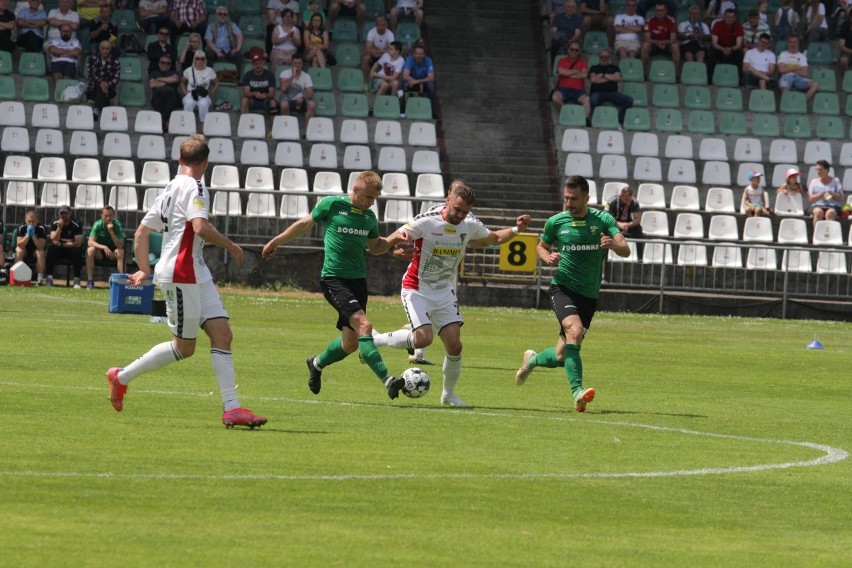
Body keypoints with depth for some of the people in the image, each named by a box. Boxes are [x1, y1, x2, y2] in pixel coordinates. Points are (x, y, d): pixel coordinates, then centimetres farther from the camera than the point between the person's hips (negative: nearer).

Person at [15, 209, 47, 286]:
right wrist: (28, 235, -33)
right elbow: (19, 245, -23)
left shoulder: (41, 229, -17)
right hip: (25, 251, 0)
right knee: (19, 251, -32)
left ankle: (40, 278, -32)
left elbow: (41, 247, -24)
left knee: (41, 253, -32)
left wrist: (33, 235, -33)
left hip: (35, 251, 0)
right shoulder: (21, 228, -15)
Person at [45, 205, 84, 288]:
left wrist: (62, 244, -16)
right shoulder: (55, 224, -4)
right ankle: (49, 278, -27)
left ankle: (77, 280, -28)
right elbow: (54, 241, -15)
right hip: (59, 250, 2)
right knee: (51, 248, -29)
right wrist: (60, 227, -25)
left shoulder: (76, 225, -11)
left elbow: (78, 243, -18)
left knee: (77, 251, -34)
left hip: (71, 249, -2)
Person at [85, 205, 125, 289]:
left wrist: (111, 231, -33)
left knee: (120, 252, -32)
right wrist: (104, 247, -39)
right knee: (90, 250, -31)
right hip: (99, 252, 0)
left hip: (112, 252, 0)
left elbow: (120, 245, -22)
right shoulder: (98, 225, -14)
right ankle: (90, 281, -32)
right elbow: (90, 242, -24)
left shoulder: (117, 225, -14)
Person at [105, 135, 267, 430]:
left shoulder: (170, 190, 17)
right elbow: (200, 227, -26)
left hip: (196, 275, 10)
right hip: (182, 274, -10)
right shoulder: (194, 187, -11)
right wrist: (230, 246, -13)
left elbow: (141, 232, 19)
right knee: (184, 347, -1)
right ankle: (122, 377, 13)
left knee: (222, 334, 0)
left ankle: (231, 408, -6)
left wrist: (144, 270, 16)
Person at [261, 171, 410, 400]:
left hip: (358, 280, 7)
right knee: (364, 325, -24)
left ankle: (317, 364, 37)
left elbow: (375, 247, 25)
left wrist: (393, 239, 5)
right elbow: (305, 224, 9)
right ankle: (387, 380, -31)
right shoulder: (332, 205, -5)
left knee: (350, 343, 8)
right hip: (334, 279, -7)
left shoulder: (369, 217, 11)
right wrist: (276, 242, 18)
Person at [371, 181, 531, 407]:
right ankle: (376, 339, 1)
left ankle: (449, 394, 18)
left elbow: (495, 238, 15)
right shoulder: (427, 221, -19)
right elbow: (392, 240, -18)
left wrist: (516, 229, -2)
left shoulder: (470, 226, -4)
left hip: (445, 293, 5)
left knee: (454, 345, -3)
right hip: (417, 290, -5)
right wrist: (399, 238, -42)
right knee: (423, 339, -24)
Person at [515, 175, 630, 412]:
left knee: (561, 357, 6)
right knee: (574, 331, -31)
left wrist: (613, 244, -34)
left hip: (589, 295, 2)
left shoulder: (603, 220, -1)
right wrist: (547, 257, -6)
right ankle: (577, 392, -33)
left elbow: (625, 250, -10)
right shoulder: (556, 222, 1)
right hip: (563, 287, -2)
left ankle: (532, 359, 40)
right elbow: (541, 246, 17)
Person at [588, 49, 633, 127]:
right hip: (598, 92, -2)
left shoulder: (614, 67, 21)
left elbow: (617, 78, 1)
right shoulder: (594, 68, 18)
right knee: (593, 100, -41)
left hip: (612, 93, 2)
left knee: (629, 100, -25)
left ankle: (620, 121, -19)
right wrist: (610, 78, 4)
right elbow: (593, 79, -2)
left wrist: (603, 75, 2)